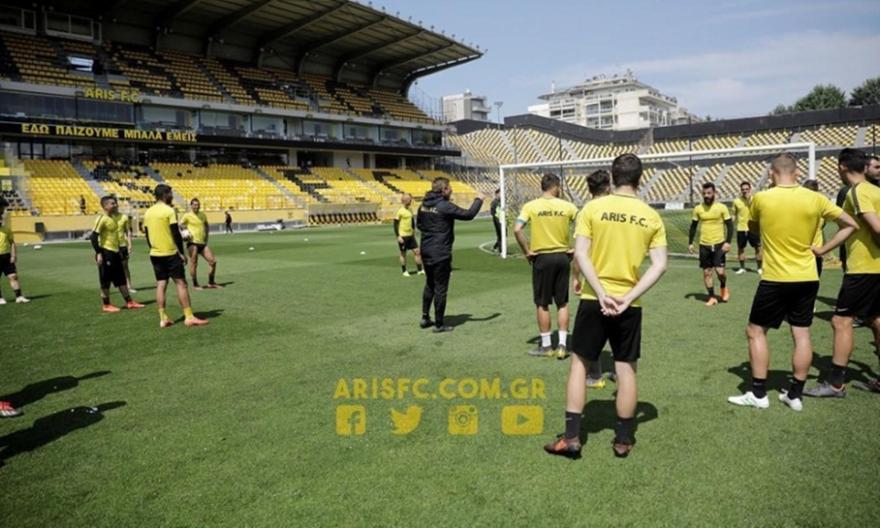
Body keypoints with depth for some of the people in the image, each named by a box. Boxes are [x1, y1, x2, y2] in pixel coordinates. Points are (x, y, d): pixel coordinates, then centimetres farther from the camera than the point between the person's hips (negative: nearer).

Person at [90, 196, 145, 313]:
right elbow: (94, 236, -18)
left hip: (115, 252, 9)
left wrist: (119, 250, 23)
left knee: (121, 279, 12)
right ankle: (106, 305, 11)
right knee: (105, 281, 1)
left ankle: (129, 302, 18)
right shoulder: (102, 219, -14)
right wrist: (98, 253, -22)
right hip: (106, 252, -9)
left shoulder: (113, 217, 12)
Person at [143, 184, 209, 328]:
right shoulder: (169, 210, -11)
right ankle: (189, 317, -4)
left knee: (161, 285, 8)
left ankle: (163, 319, 8)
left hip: (155, 254, 7)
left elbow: (147, 234, 13)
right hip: (170, 253, -7)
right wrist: (182, 252, -8)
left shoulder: (148, 213, 9)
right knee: (181, 283, -3)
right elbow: (176, 234, -13)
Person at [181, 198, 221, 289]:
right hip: (193, 243, -6)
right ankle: (195, 285, 10)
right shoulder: (187, 216, -4)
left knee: (213, 261, 2)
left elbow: (207, 226, 28)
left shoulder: (203, 215, 13)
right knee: (194, 264, -2)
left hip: (203, 243, 6)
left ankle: (211, 283, 13)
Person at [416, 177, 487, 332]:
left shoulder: (423, 205, 5)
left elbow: (419, 224, 18)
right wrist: (479, 200, 1)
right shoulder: (445, 206, -17)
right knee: (440, 288, 2)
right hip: (441, 253, -7)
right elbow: (468, 214, -13)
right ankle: (439, 324, 10)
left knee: (429, 285, 21)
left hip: (426, 251, 7)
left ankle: (425, 317, 26)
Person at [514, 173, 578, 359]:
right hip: (563, 256, 2)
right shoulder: (567, 206, -1)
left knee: (542, 304, 8)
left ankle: (546, 346, 15)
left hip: (542, 257, -2)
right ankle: (562, 345, 13)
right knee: (562, 303, 12)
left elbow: (517, 230, -15)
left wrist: (527, 252, -5)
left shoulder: (531, 206, -4)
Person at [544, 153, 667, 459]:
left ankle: (571, 437, 11)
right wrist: (629, 297, -9)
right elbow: (660, 266, -5)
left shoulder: (593, 208, -5)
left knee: (579, 363, 10)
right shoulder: (651, 217, 1)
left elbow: (580, 255, -13)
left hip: (594, 301, -1)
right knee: (626, 369, 11)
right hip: (628, 305, 2)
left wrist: (602, 294, -12)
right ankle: (623, 440, 21)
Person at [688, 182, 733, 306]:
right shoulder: (698, 209, 2)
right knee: (706, 272, 4)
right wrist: (690, 243, 5)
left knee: (720, 271, -11)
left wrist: (728, 242, -12)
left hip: (719, 244, -3)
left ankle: (724, 287, 22)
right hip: (704, 245, 3)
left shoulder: (722, 207, -5)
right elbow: (693, 226, 11)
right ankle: (712, 297, 16)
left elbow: (730, 225, -2)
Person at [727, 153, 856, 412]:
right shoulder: (815, 199, -2)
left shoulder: (761, 198, -8)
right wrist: (822, 249, 5)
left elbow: (753, 226, 11)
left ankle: (759, 394, 9)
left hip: (775, 279, -3)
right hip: (807, 278, 4)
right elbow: (850, 225, 6)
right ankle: (795, 395, 17)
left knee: (756, 331, 8)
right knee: (802, 334, 10)